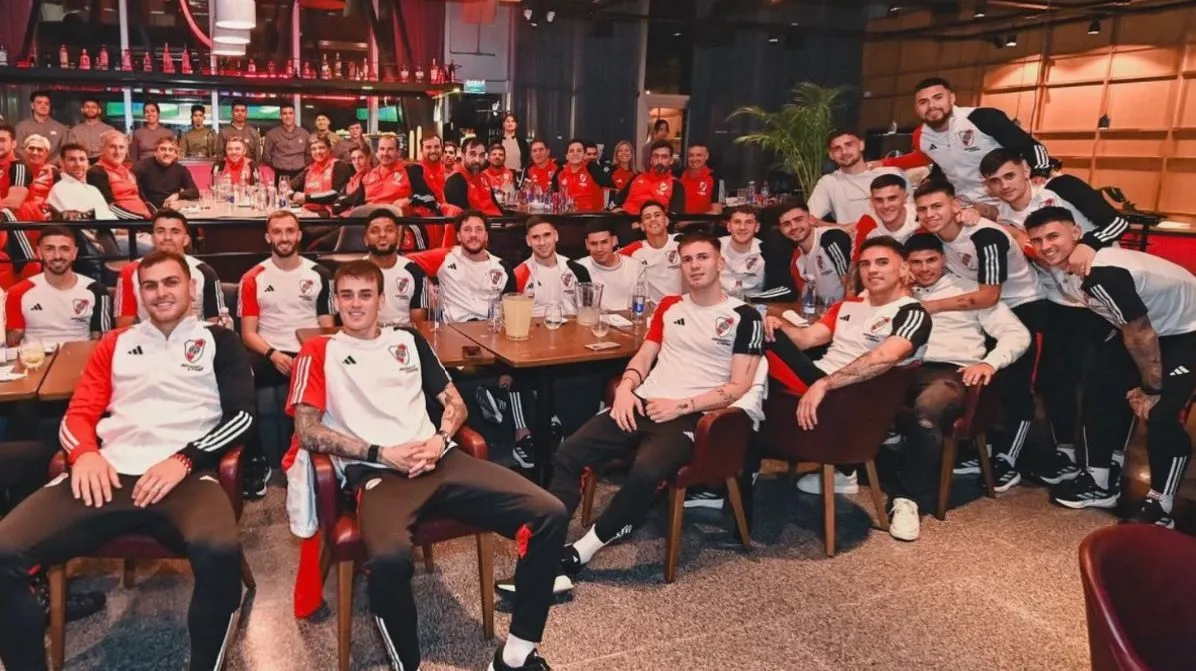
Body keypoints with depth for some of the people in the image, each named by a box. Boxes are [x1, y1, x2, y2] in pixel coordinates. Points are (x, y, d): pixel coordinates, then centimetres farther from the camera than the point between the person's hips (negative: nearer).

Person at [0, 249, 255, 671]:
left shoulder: (218, 343, 17)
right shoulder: (115, 344, 27)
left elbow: (241, 414, 6)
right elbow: (79, 413, 21)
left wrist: (184, 459, -10)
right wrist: (84, 453, -4)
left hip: (183, 476, -3)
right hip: (109, 474, 4)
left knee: (219, 551, -37)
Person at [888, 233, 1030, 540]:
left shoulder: (970, 290, 21)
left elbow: (1017, 333, 11)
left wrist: (990, 362, -5)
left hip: (951, 371, -2)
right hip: (905, 369, 3)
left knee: (927, 409, -41)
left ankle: (908, 499, -34)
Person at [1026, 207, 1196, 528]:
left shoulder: (1102, 274, -36)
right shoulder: (1059, 267, -11)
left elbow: (1140, 334, -26)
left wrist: (1152, 389, -14)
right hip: (1146, 325, 9)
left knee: (1162, 414, -17)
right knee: (1100, 390, 4)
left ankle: (1160, 507, -1)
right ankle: (1100, 484, 16)